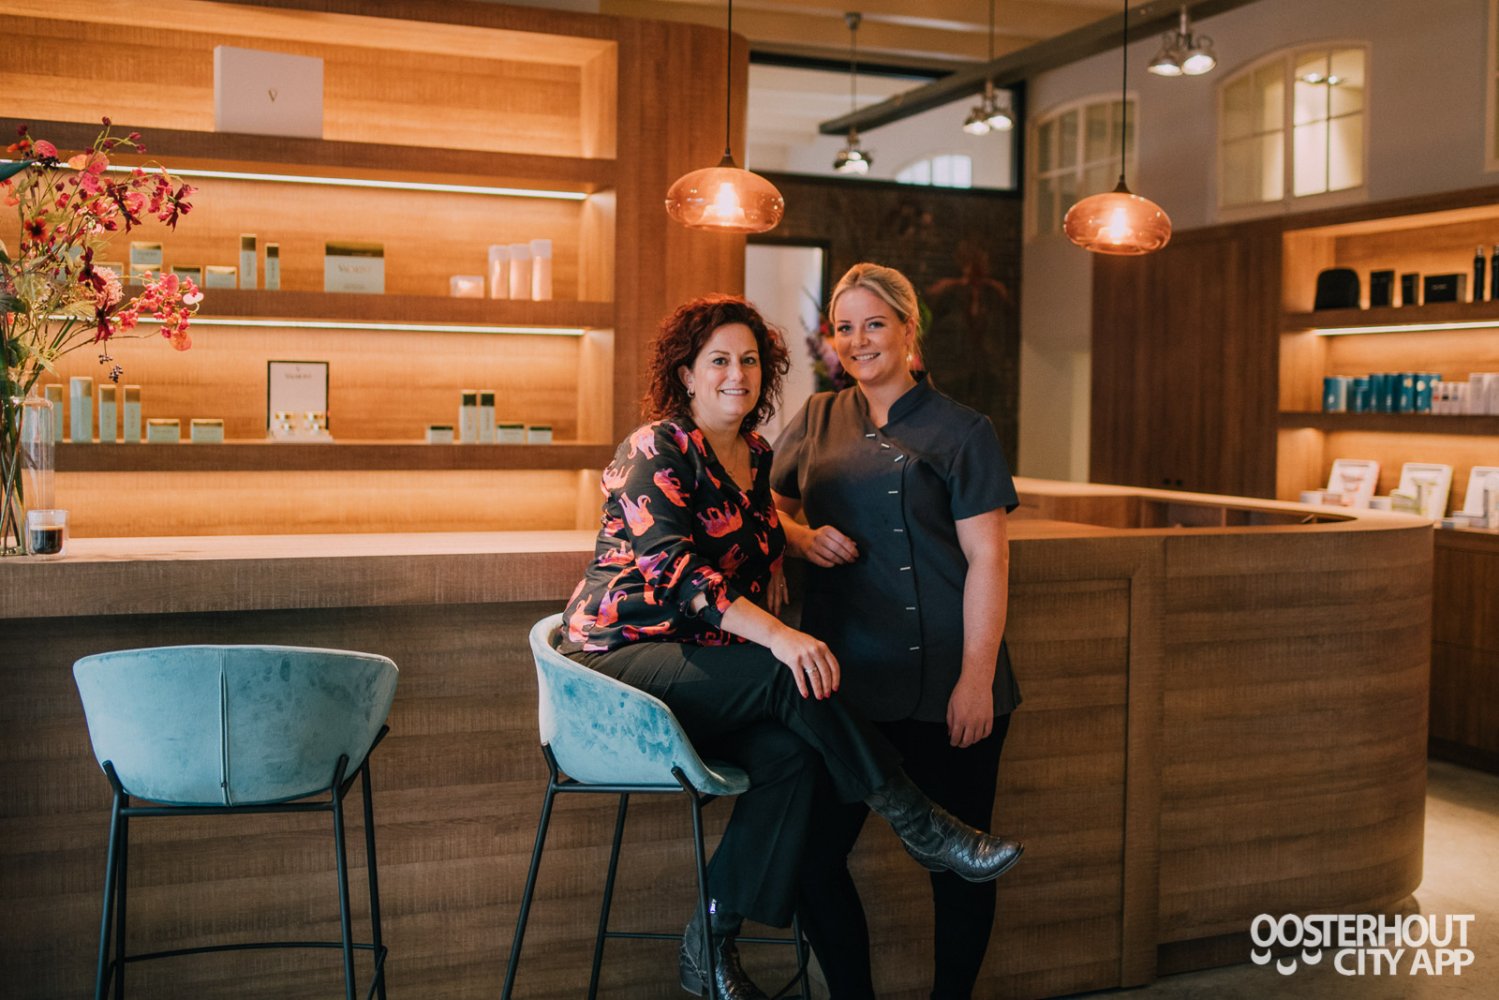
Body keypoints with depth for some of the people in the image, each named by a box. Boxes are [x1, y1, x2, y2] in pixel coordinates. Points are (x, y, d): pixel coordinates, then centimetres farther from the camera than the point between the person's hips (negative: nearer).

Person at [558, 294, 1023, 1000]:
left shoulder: (756, 457, 14)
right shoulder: (657, 449, -9)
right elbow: (669, 564, -24)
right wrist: (777, 637, -34)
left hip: (701, 669, 7)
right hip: (622, 658, -7)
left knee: (789, 751, -23)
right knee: (790, 678, -29)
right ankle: (918, 826, -15)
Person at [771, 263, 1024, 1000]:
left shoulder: (960, 432, 0)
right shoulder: (817, 421, 12)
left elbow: (987, 559, -5)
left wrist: (977, 676, -13)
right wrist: (804, 538, -2)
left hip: (945, 684, -3)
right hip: (843, 679, 4)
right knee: (813, 850, 2)